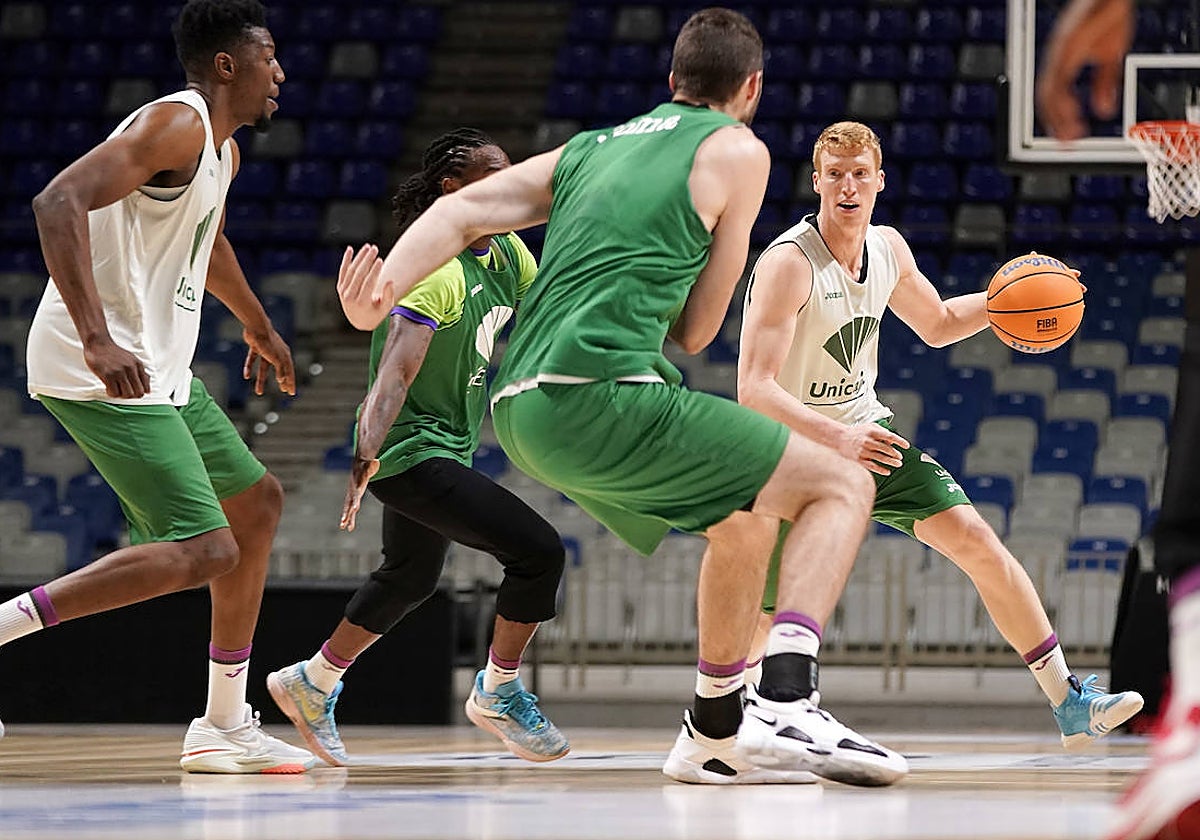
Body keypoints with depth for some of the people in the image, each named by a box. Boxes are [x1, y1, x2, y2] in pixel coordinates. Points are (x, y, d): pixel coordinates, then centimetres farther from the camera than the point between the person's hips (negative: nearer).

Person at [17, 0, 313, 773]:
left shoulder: (221, 149, 16)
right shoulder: (177, 126, -15)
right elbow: (59, 202, -28)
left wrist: (258, 327, 52)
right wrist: (97, 340, -36)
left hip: (157, 370, 11)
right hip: (106, 372, -11)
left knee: (257, 504, 19)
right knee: (204, 552, -18)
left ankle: (226, 727, 22)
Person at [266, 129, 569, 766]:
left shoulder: (506, 253, 2)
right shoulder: (438, 271, -24)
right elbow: (395, 372, -32)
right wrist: (367, 457, -42)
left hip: (445, 448, 10)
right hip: (412, 451, -10)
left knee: (409, 578, 26)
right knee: (538, 550, -17)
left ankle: (312, 683, 42)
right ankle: (497, 694, 2)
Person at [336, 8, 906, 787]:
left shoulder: (589, 149, 25)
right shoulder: (737, 149, 6)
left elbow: (460, 210, 11)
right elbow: (695, 331, 8)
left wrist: (382, 294, -2)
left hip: (523, 409, 7)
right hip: (600, 393, -7)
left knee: (744, 518, 27)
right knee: (841, 483, -1)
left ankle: (715, 734, 32)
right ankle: (785, 707, -20)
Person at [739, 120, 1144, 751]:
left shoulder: (888, 249, -1)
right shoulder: (788, 264, -24)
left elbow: (937, 324, 20)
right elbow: (753, 389, -31)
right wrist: (836, 437, -45)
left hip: (866, 431, 6)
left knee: (976, 541, -7)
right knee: (771, 621, -9)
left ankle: (1070, 703, -2)